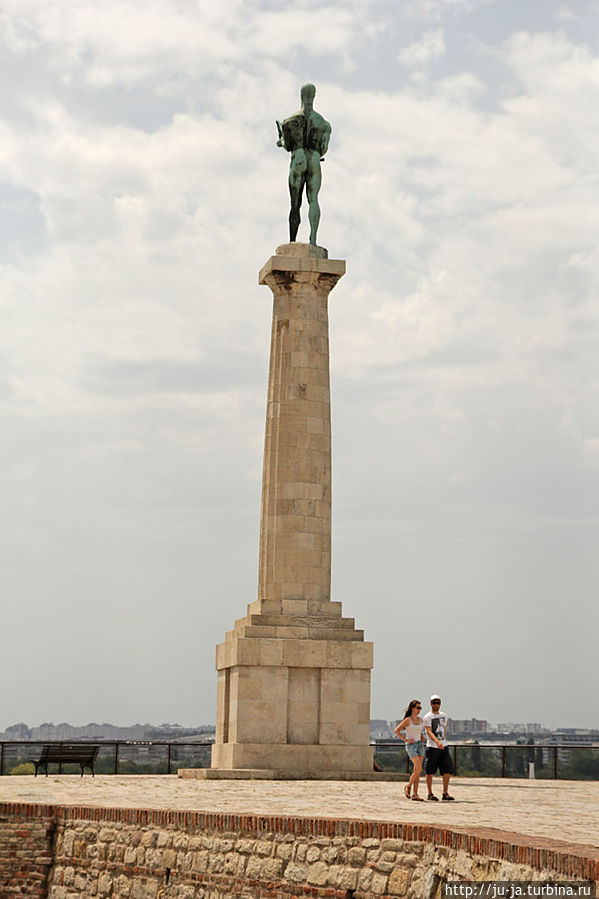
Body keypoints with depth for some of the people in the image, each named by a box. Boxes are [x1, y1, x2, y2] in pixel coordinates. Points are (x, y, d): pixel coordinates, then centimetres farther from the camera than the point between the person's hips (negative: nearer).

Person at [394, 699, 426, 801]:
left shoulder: (420, 720, 12)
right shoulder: (407, 720, -7)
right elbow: (396, 730, -9)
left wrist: (422, 740, 12)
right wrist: (406, 740, -11)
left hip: (420, 745, 6)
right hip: (411, 745, -6)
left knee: (417, 771, 0)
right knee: (419, 768, -16)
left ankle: (415, 794, 1)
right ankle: (408, 786, 5)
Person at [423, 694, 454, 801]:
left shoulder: (443, 716, 14)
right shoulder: (427, 717, -7)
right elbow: (429, 731, -19)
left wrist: (444, 742, 16)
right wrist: (437, 741, -34)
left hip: (444, 747, 5)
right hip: (432, 747, -5)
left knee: (447, 770, -1)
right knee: (430, 771, 0)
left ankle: (445, 794, 6)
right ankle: (430, 794, 9)